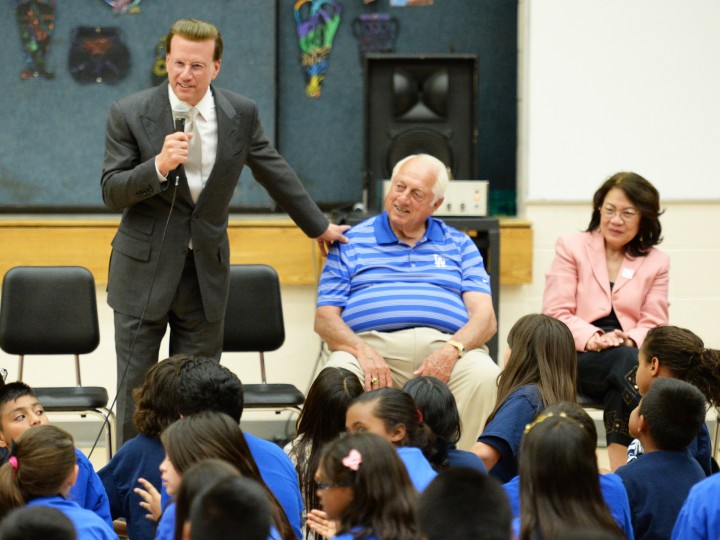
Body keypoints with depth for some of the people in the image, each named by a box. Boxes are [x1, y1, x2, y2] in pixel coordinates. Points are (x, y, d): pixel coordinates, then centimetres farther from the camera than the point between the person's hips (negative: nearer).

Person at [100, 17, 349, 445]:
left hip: (207, 272, 2)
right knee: (135, 392, 2)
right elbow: (111, 193, -9)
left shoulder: (242, 114, 0)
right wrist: (158, 166, -26)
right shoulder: (130, 114, -6)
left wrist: (319, 226, 24)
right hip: (145, 270, -2)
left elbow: (276, 174, 15)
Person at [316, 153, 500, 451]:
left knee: (485, 376, -32)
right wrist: (362, 350, -14)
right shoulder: (351, 244, 18)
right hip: (371, 342, -1)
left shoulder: (459, 246, 21)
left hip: (444, 345, 1)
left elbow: (484, 318, 8)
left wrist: (452, 351, -15)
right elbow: (325, 319, 9)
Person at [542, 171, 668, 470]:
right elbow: (556, 313, 2)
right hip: (575, 357, -2)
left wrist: (627, 339, -16)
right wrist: (593, 338, -18)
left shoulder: (657, 262, 17)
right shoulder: (571, 247, 12)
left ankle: (620, 466, -43)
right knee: (625, 361, -37)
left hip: (629, 354, 2)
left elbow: (653, 324, 8)